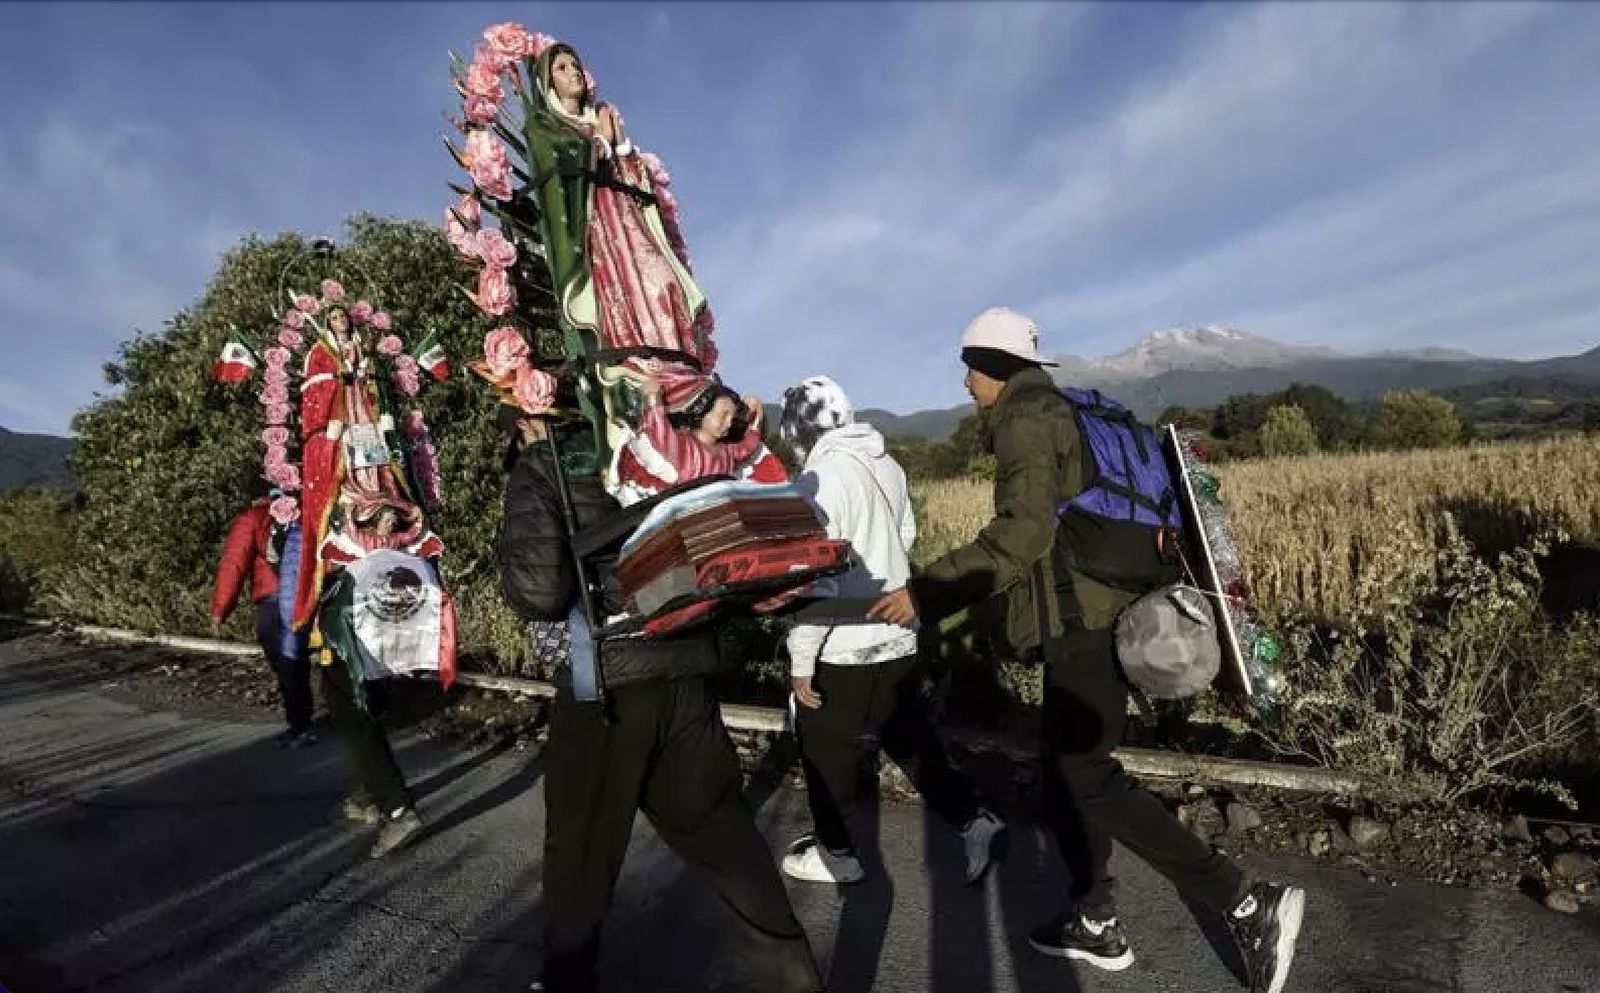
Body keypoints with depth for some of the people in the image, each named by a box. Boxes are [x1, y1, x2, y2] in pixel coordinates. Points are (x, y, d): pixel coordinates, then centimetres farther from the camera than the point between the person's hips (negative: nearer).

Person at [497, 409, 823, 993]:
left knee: (580, 848, 17)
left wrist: (516, 582, 6)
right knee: (722, 831, 17)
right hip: (687, 676, 5)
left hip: (604, 687, -4)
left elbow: (539, 591, -14)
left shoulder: (538, 472, -4)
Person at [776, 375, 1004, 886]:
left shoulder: (820, 478, -21)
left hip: (843, 648, -8)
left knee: (825, 749, 11)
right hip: (899, 636, 8)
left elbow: (816, 579, -23)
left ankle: (835, 853, 27)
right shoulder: (888, 466, 4)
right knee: (907, 734, 23)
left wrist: (801, 660, -15)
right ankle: (973, 820, 25)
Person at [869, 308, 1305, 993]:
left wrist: (925, 594, -23)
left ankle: (1249, 907, 2)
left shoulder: (1022, 416, -12)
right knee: (1066, 765, 15)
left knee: (1086, 775, -5)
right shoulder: (1060, 410, 18)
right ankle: (1095, 923, 26)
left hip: (1082, 620, -10)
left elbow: (1022, 533, -23)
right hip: (1098, 613, 10)